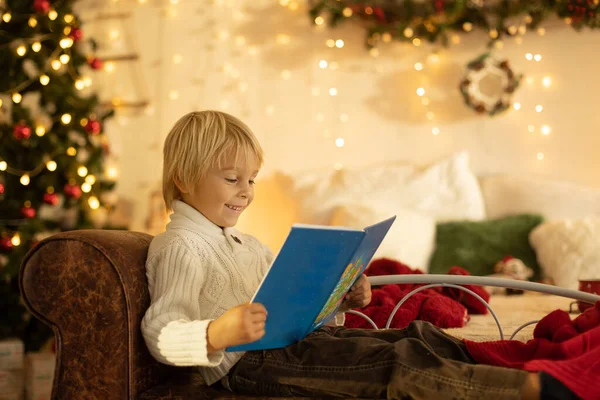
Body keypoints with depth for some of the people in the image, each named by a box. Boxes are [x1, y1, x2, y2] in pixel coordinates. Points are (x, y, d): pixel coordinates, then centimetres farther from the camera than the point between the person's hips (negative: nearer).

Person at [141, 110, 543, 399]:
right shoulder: (179, 248, -8)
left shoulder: (245, 244, 22)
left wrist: (339, 300, 9)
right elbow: (161, 335, -19)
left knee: (418, 336, -3)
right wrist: (219, 334, -38)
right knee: (394, 362, -22)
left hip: (296, 338, 10)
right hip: (250, 362, -10)